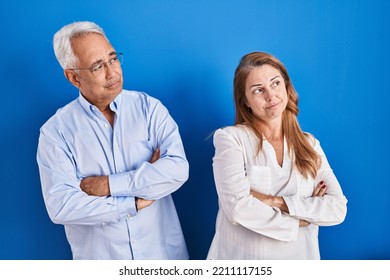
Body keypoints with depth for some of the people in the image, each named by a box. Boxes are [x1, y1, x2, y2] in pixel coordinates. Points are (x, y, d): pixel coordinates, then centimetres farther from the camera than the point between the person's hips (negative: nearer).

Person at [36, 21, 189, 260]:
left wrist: (109, 184, -19)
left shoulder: (149, 107, -6)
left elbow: (178, 168, -17)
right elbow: (60, 206, -17)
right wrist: (135, 202, -18)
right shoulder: (56, 131, -9)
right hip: (99, 256, -1)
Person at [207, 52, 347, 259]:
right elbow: (238, 208, -22)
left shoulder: (309, 144, 1)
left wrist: (276, 201, -19)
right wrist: (299, 222, -12)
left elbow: (338, 208, -8)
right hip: (240, 257, -3)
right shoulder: (230, 138, -12)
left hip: (298, 256, 4)